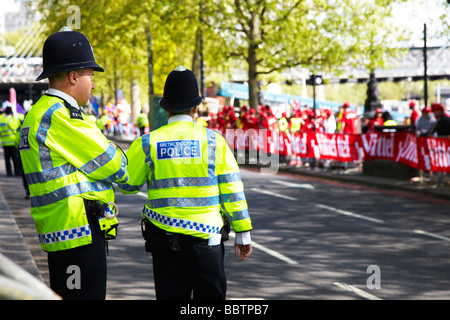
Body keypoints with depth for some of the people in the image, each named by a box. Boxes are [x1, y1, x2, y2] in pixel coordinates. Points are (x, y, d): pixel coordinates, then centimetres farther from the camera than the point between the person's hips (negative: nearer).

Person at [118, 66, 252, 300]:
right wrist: (243, 233, 5)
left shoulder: (148, 143, -1)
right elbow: (232, 190, -1)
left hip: (164, 240, 1)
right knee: (211, 296, 7)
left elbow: (126, 185, 9)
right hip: (207, 238, -1)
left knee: (171, 296, 6)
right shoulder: (214, 141, -1)